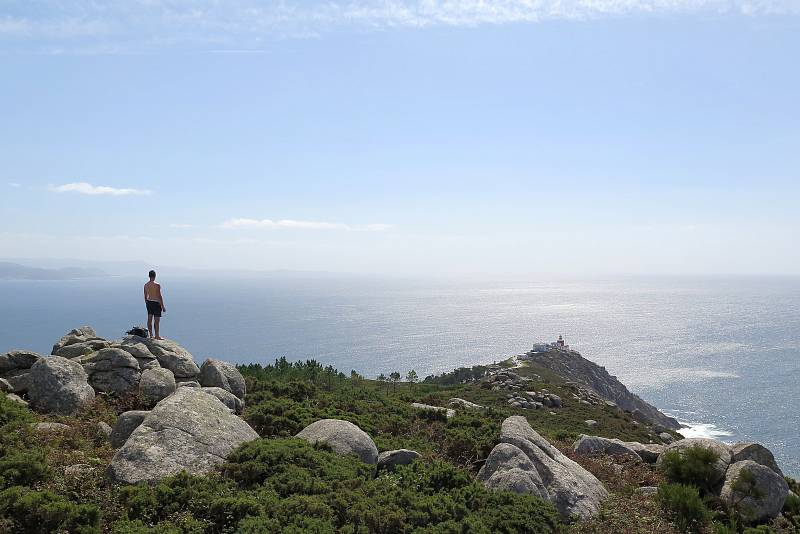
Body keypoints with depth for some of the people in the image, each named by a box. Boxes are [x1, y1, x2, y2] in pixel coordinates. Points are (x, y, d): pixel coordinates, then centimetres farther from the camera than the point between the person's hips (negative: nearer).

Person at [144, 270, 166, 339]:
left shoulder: (145, 285, 3)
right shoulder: (157, 285, -16)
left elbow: (145, 296, 11)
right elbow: (159, 296, -14)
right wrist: (162, 306, -8)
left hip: (149, 302, 7)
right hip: (156, 303, -6)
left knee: (149, 319, 12)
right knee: (157, 320, 0)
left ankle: (151, 335, 19)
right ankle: (157, 336, 3)